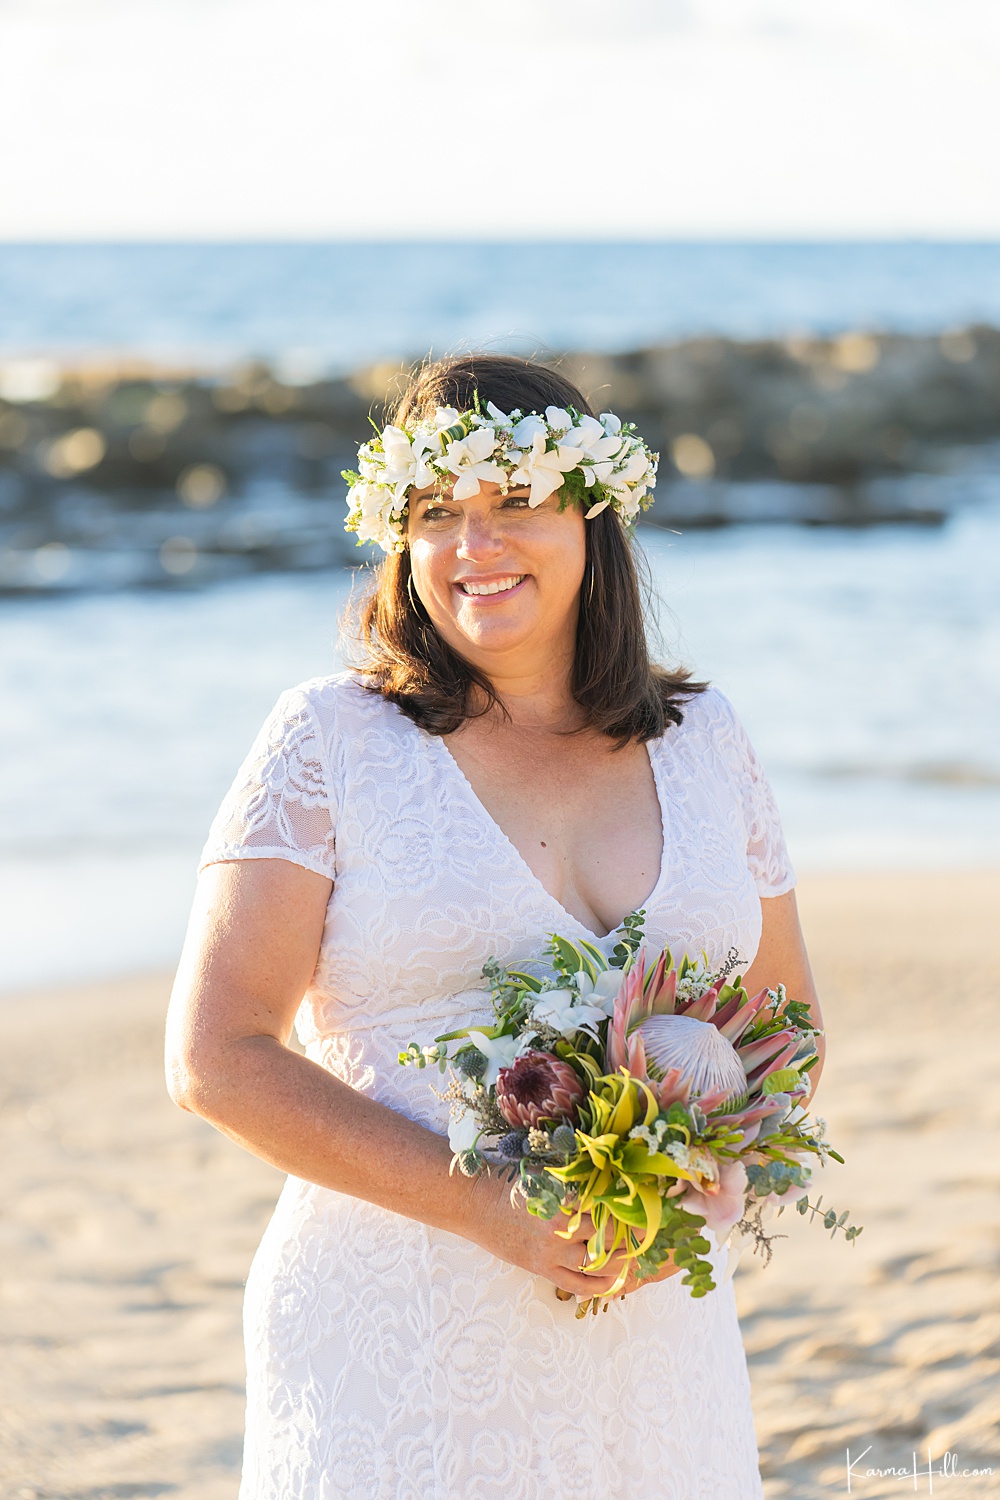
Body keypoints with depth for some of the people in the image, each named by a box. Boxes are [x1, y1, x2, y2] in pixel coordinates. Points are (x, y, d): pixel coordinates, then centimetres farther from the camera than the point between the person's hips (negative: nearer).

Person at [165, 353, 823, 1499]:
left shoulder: (703, 741, 8)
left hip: (655, 1331, 4)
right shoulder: (331, 740, -4)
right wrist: (488, 1208, -17)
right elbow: (216, 1059, -9)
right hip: (401, 1348, -3)